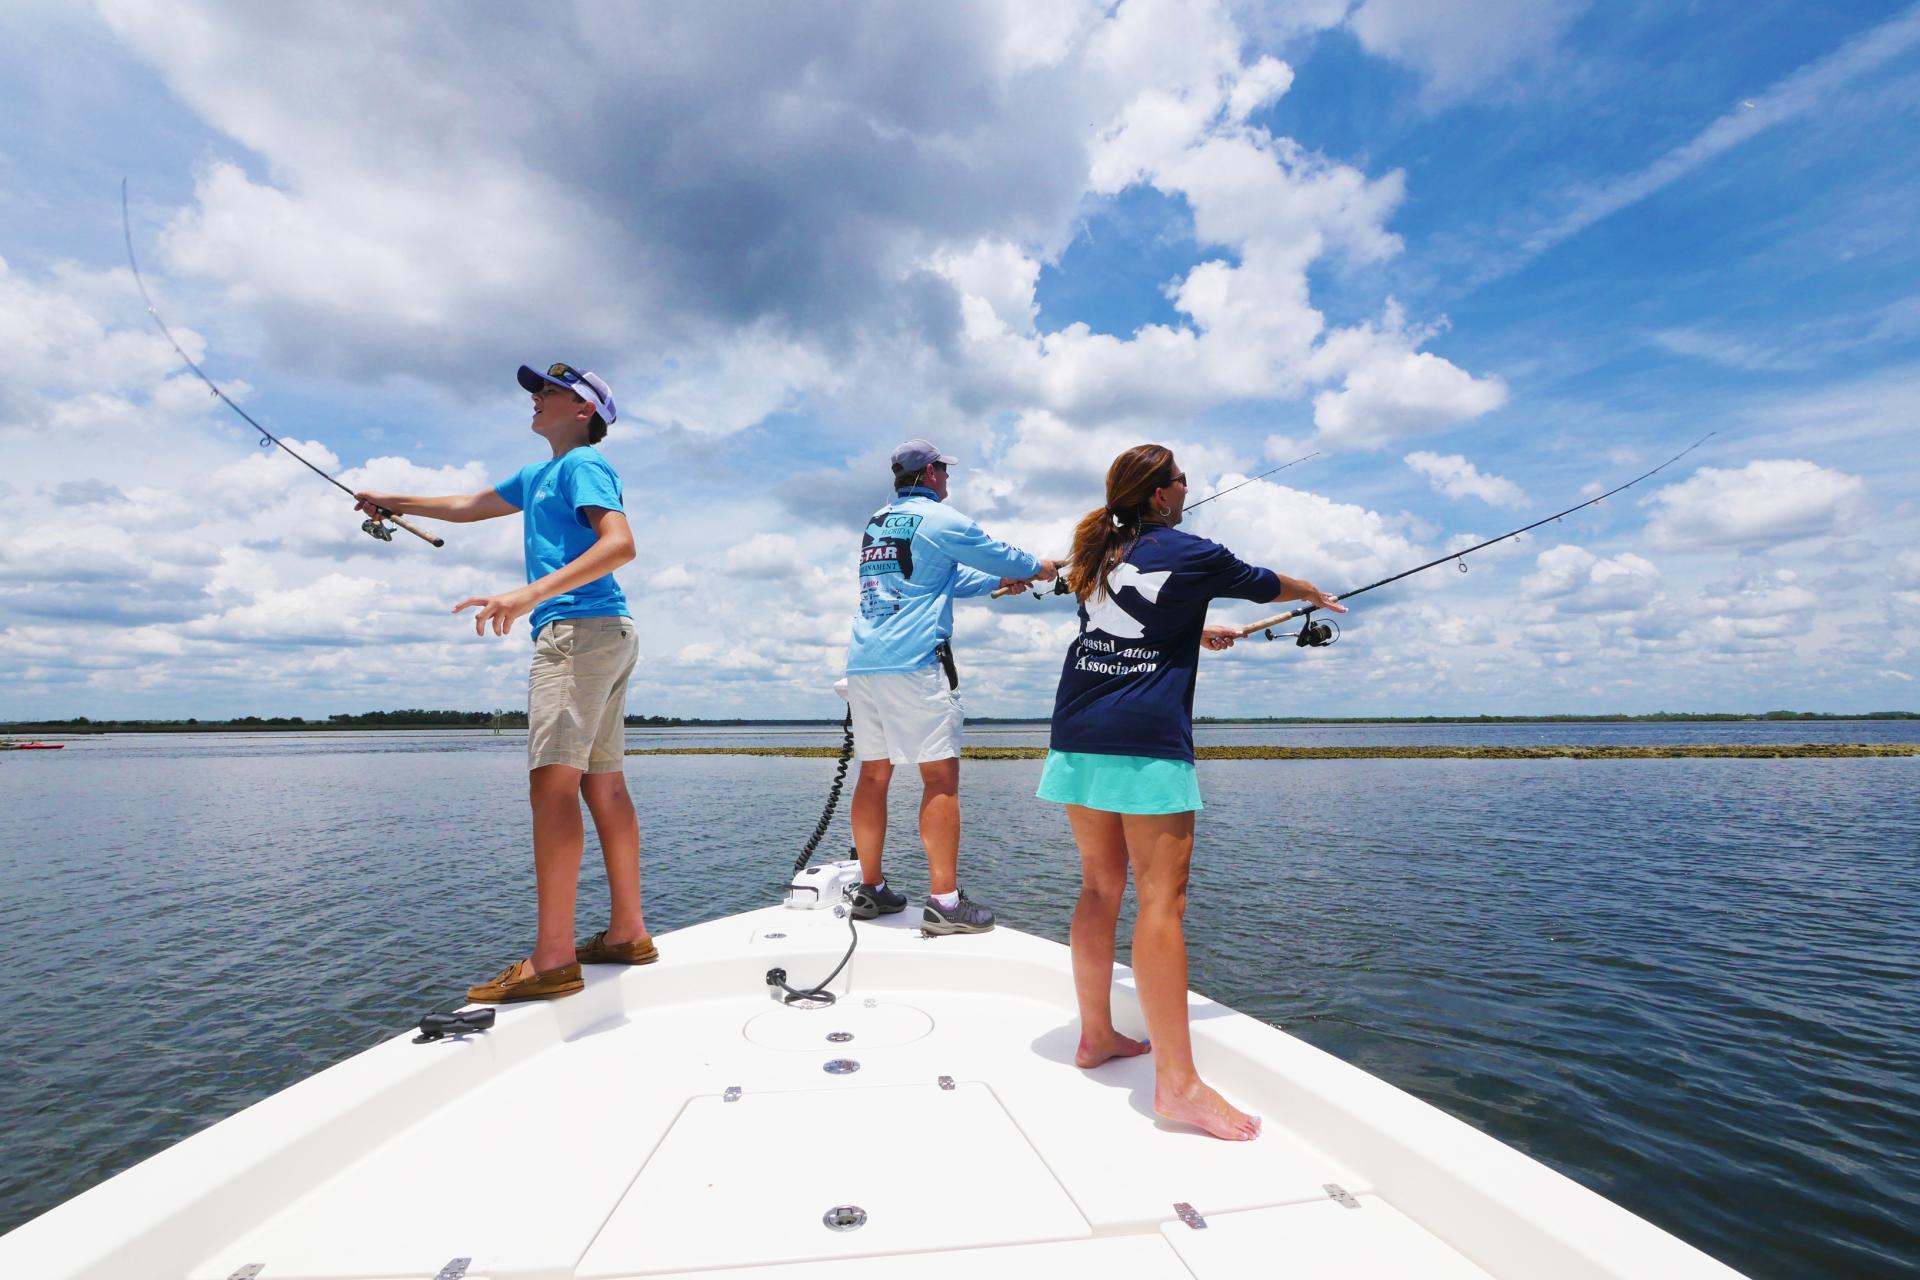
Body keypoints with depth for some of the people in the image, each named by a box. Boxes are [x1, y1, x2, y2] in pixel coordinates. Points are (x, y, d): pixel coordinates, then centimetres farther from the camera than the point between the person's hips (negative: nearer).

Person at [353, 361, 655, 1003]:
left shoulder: (584, 464, -3)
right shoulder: (540, 476, 27)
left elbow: (620, 544, -19)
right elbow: (469, 505, 40)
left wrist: (531, 594, -27)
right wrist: (393, 501, 44)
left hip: (579, 630, -10)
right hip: (604, 636, 10)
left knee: (553, 780, -16)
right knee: (603, 783, 8)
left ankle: (551, 961, -17)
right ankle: (627, 933, 12)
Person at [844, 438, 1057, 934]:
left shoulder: (874, 524, 22)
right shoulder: (939, 519, -1)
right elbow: (999, 556, 7)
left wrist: (997, 582, 35)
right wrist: (1039, 567, 27)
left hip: (862, 662, 8)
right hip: (914, 660, -8)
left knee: (874, 773, 11)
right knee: (941, 776, -5)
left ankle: (870, 888, 18)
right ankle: (944, 903, -6)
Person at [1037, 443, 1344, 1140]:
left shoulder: (1099, 554, 18)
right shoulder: (1189, 554, 1)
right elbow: (1264, 584, 18)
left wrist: (1200, 633, 48)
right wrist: (1318, 594, 38)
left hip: (1077, 735, 7)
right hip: (1145, 740, -7)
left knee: (1101, 884, 14)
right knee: (1162, 895, -7)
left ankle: (1096, 1035, 24)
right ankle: (1177, 1082, -5)